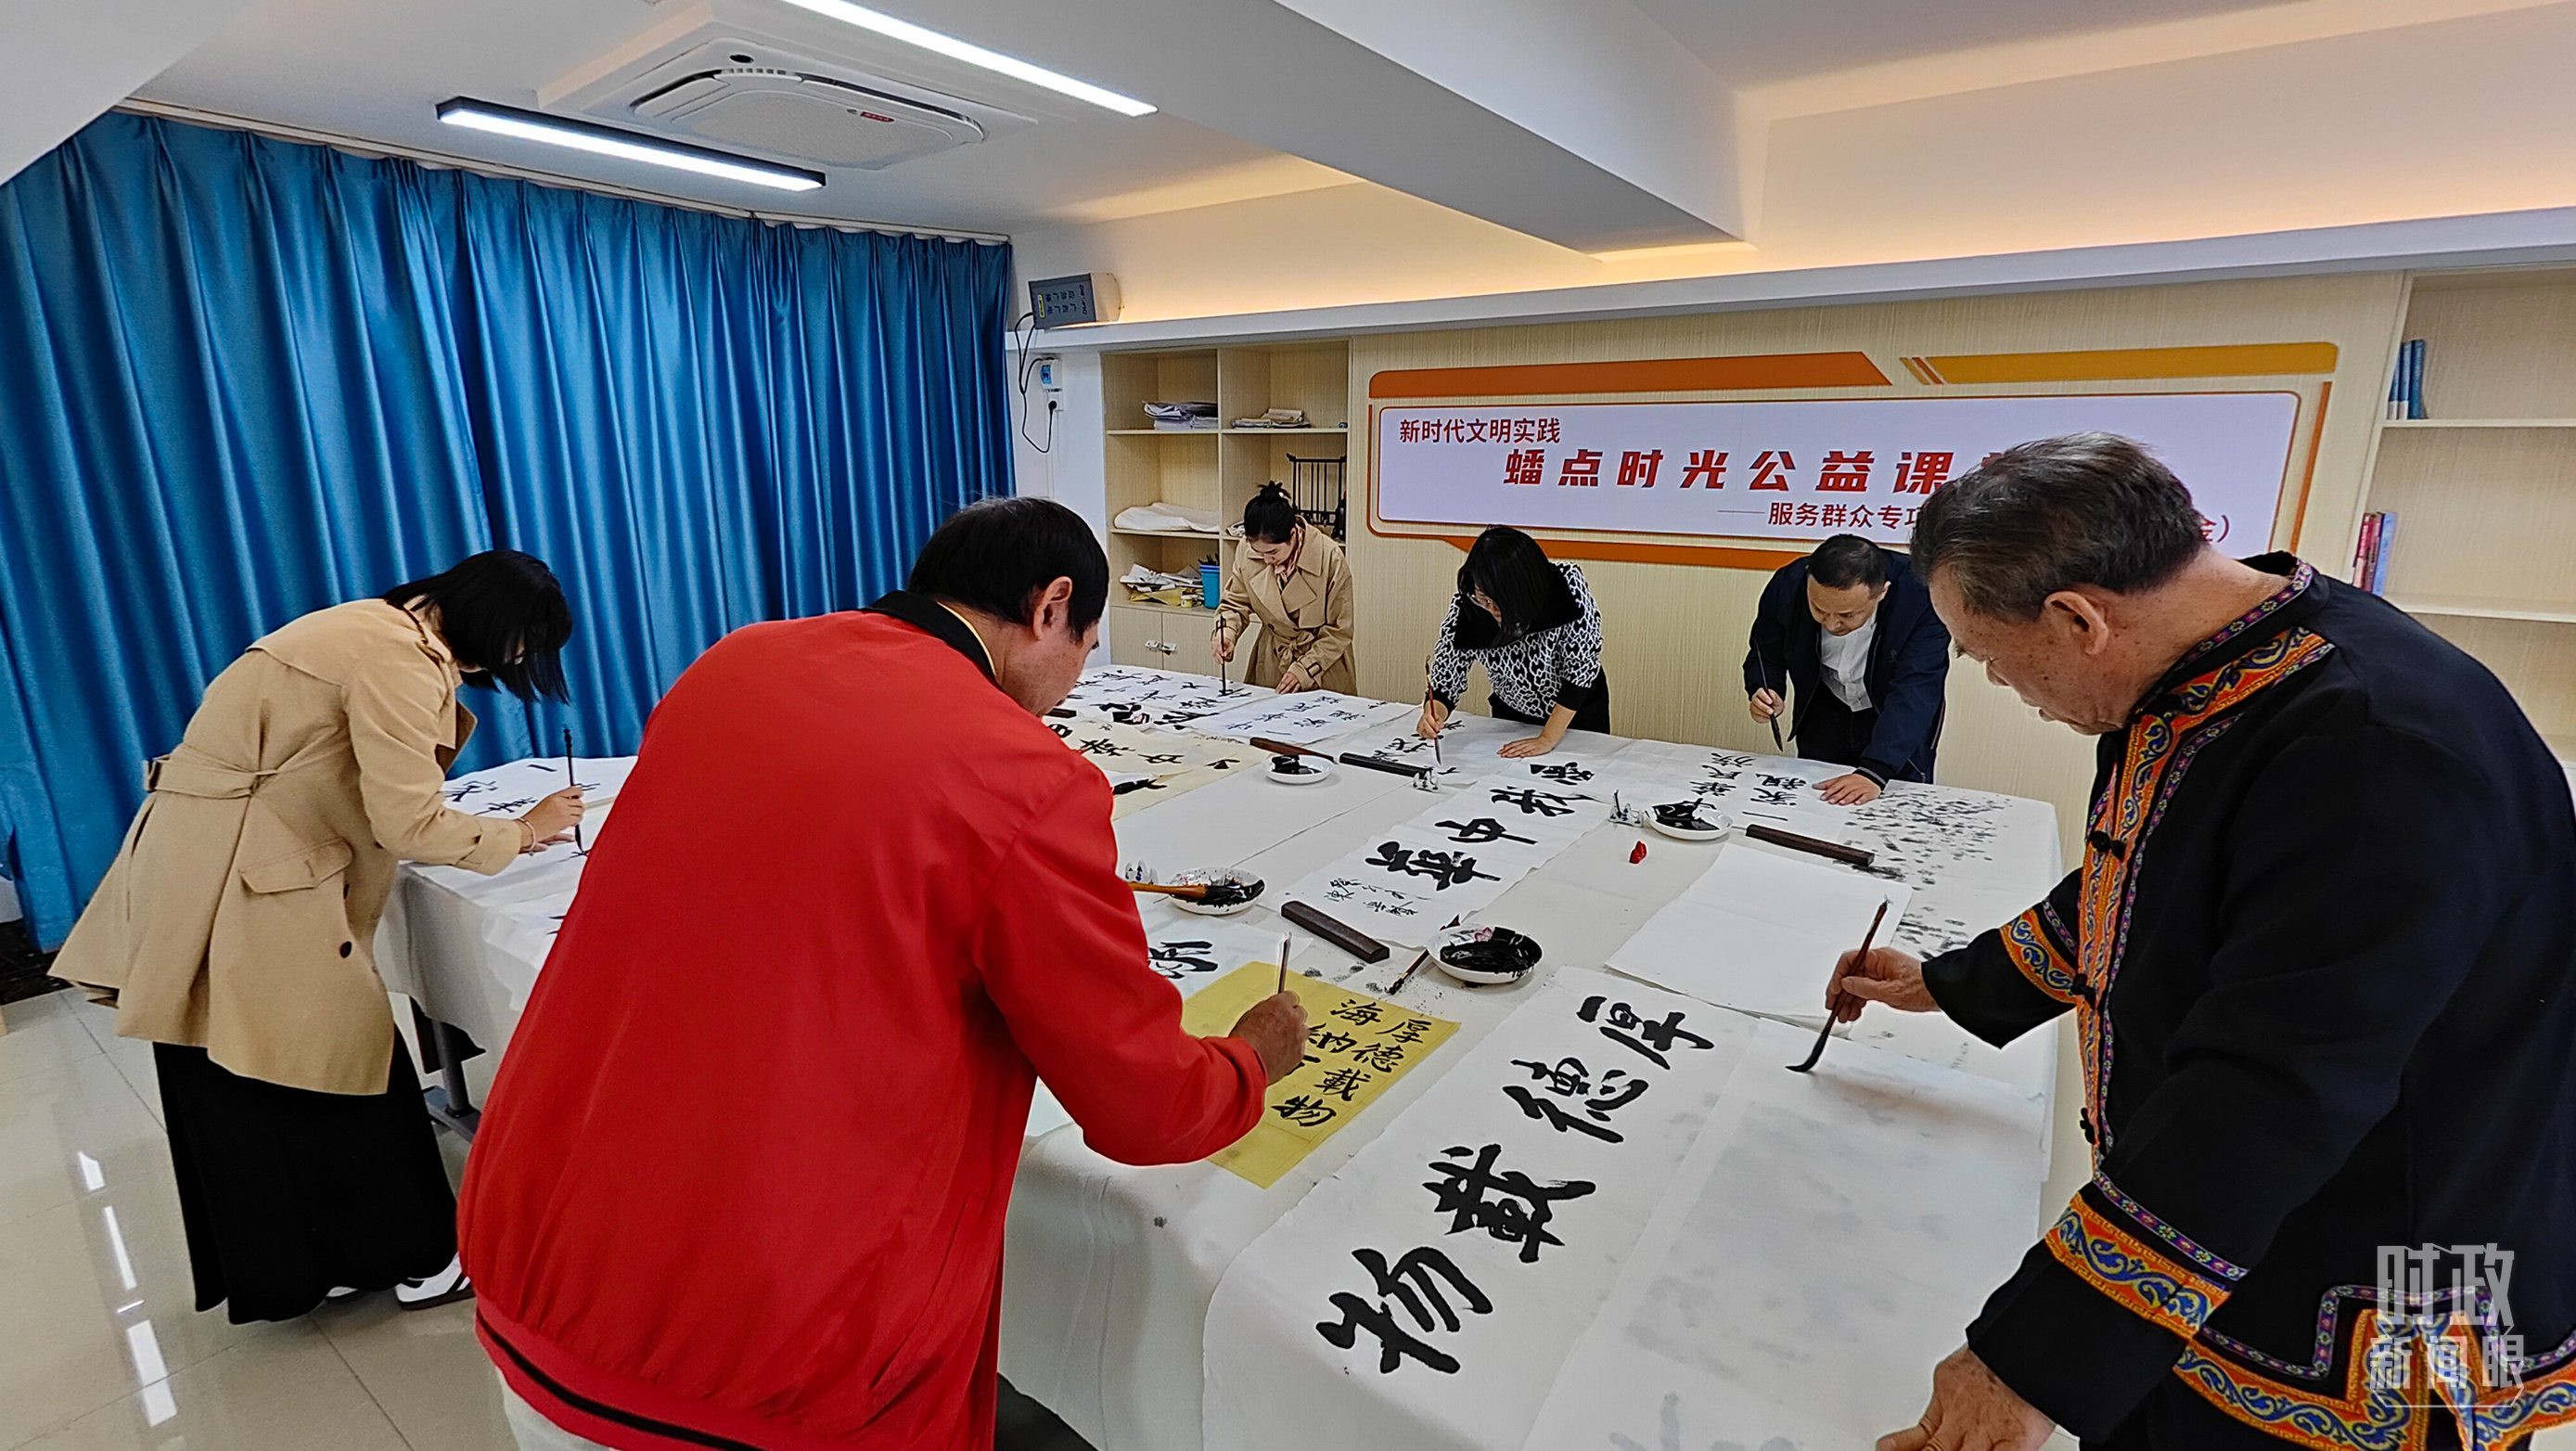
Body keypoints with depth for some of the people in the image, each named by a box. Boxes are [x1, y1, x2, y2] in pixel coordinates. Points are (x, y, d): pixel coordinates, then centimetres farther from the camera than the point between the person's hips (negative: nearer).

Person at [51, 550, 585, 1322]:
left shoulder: (389, 630, 10)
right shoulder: (399, 660, -21)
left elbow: (375, 794, 11)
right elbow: (407, 822, -21)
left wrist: (500, 831, 4)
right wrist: (522, 831, -8)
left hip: (220, 858, 10)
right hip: (236, 874, -10)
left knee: (236, 1084, 17)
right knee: (340, 1064, 0)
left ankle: (287, 1265, 30)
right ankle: (416, 1260, 14)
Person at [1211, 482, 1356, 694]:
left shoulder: (1330, 558, -18)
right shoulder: (1247, 551, -9)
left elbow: (1340, 630, -9)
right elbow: (1236, 603, 6)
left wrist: (1304, 669, -15)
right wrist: (1226, 630, -14)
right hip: (1271, 662, 3)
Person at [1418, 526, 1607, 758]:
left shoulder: (1568, 586, -32)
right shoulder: (1465, 607, -27)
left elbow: (1580, 669, -26)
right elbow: (1445, 678, -21)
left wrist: (1547, 739, -26)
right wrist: (1433, 713, -43)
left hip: (1578, 714, -2)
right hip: (1511, 715, 2)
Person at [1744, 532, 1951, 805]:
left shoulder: (1921, 597, -33)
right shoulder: (1787, 585, -25)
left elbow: (1915, 694, -37)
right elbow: (1765, 653, -7)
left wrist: (1873, 772, -48)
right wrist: (1763, 692, -29)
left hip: (1899, 723, -2)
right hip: (1825, 715, 2)